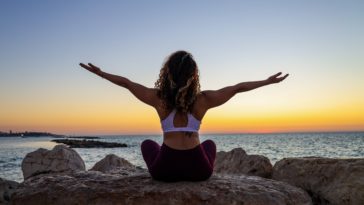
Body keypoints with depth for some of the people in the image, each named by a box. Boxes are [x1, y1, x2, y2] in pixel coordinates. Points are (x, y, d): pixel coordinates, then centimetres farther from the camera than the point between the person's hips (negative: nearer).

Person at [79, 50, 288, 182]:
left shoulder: (159, 98, -6)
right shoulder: (203, 99, -6)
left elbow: (126, 82, 6)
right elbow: (238, 87, 4)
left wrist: (100, 72, 20)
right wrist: (268, 81, 15)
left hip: (165, 170, 0)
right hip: (198, 170, 1)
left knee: (148, 144, 34)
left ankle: (171, 179, 35)